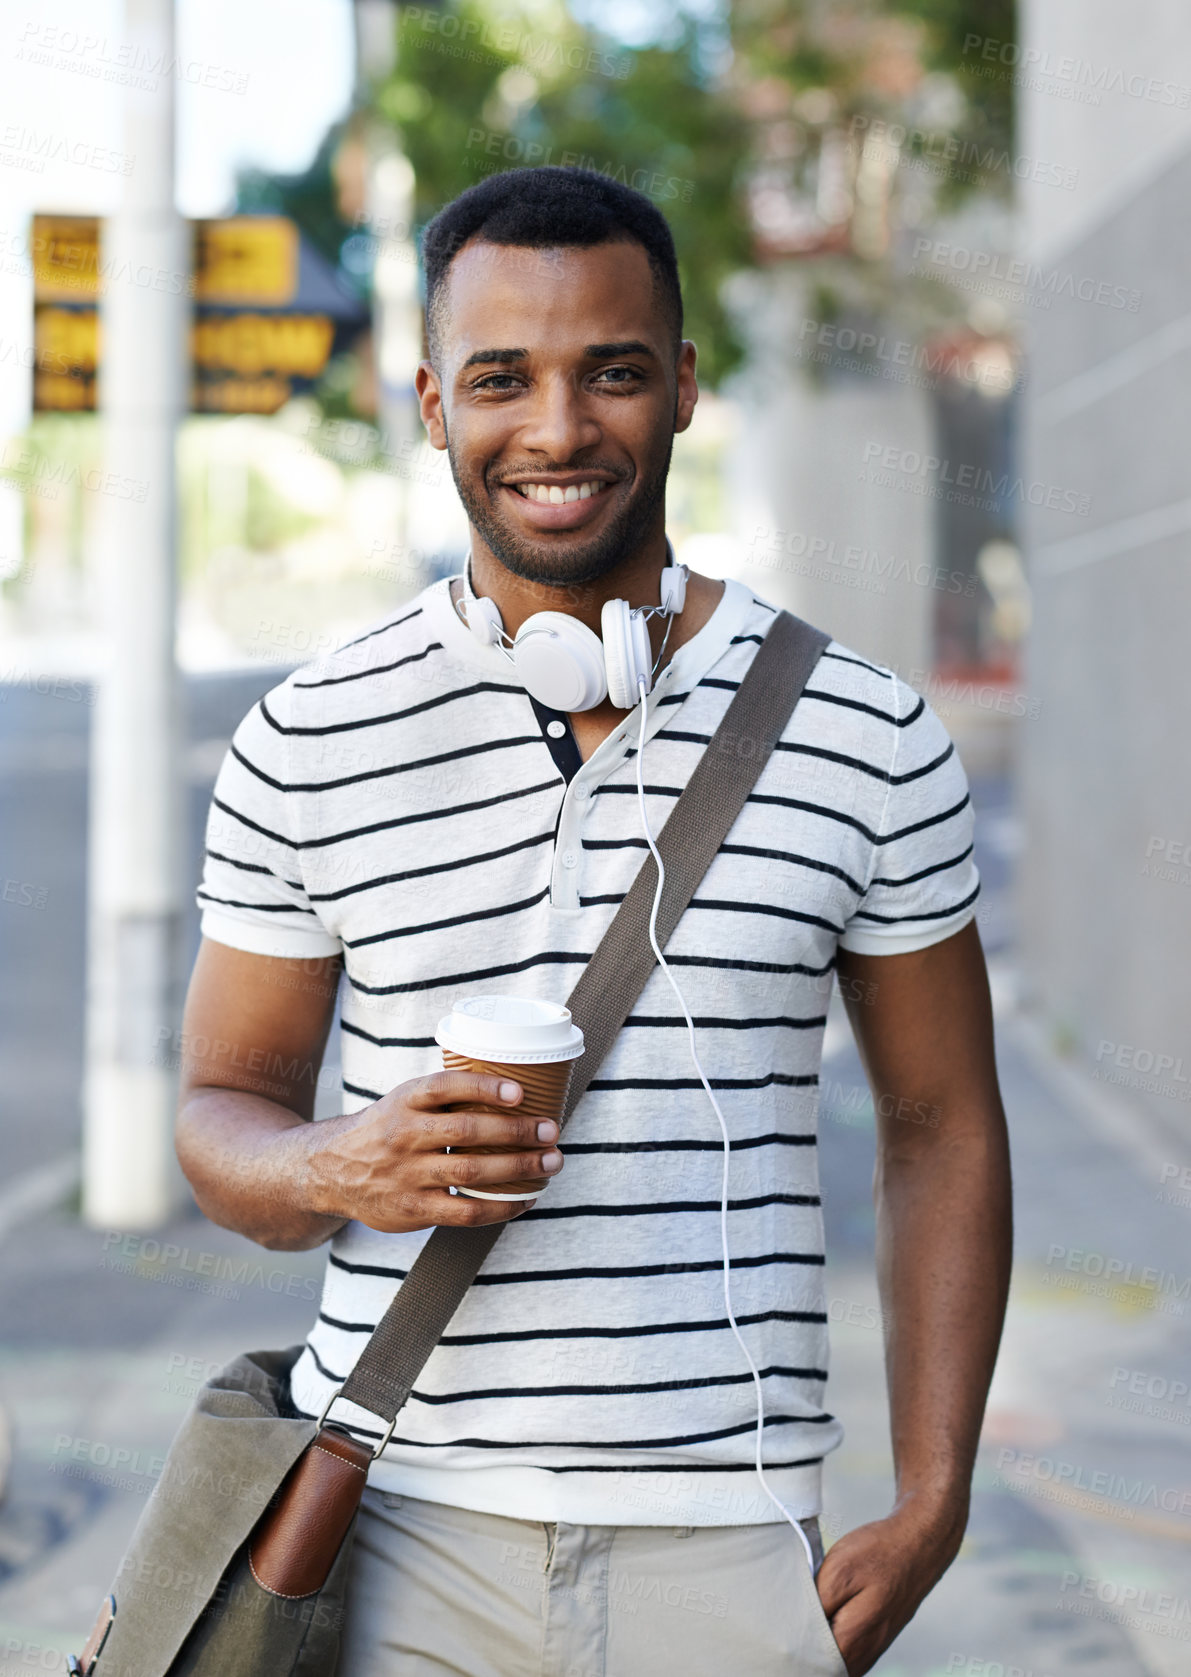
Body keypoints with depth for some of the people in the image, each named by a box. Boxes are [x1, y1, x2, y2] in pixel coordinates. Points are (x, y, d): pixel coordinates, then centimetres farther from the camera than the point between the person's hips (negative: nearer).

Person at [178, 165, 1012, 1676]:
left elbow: (939, 1127, 8)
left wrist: (929, 1508, 1)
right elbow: (222, 1112, 8)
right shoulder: (305, 746, 0)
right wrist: (338, 1170, -15)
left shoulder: (866, 740, 1)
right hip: (396, 1540, 0)